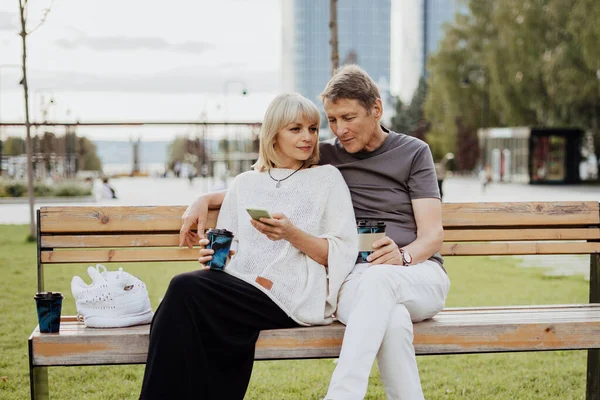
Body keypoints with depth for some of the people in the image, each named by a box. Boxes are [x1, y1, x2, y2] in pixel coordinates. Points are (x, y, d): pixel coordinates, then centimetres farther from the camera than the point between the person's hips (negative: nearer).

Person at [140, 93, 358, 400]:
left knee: (186, 289, -27)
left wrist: (293, 234, -13)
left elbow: (343, 254, 2)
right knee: (186, 289, -31)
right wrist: (214, 255, -3)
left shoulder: (327, 178, 11)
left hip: (296, 297, -4)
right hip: (240, 288, 4)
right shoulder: (245, 183, 22)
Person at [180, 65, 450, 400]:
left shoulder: (414, 152, 12)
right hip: (354, 279, 1)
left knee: (378, 277, -40)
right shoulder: (325, 157, 17)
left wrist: (403, 256, -20)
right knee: (393, 321, -39)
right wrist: (206, 200, 11)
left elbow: (433, 234, 2)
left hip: (419, 273, 0)